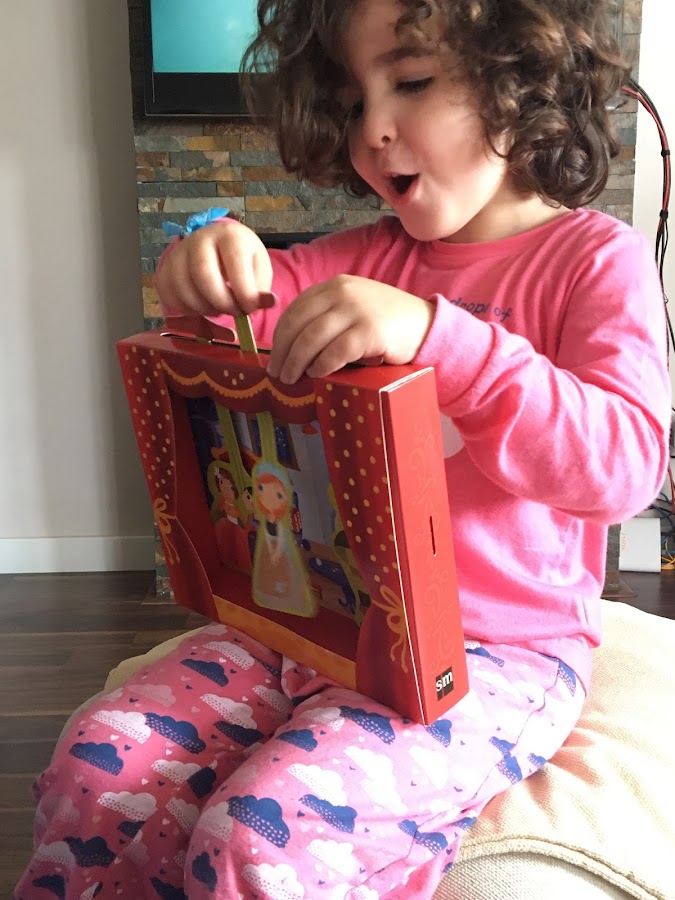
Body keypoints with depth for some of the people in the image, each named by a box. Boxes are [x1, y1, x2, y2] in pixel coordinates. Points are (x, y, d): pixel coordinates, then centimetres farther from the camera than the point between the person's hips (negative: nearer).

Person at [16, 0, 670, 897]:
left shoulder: (598, 257, -6)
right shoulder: (375, 255, 12)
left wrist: (436, 335, -35)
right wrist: (214, 264, -15)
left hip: (496, 651, -5)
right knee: (99, 766, -12)